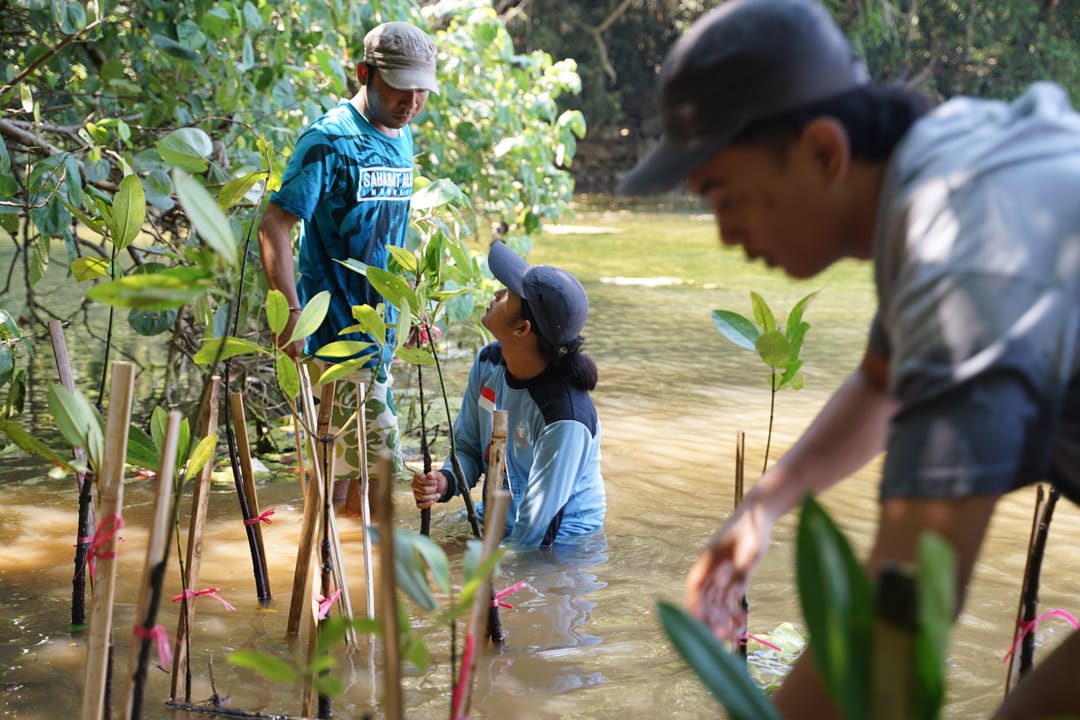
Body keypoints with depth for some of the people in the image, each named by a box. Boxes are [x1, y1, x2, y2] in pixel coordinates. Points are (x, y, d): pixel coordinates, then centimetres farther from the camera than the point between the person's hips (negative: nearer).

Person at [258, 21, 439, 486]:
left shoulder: (403, 139, 11)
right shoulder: (330, 141, -14)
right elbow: (274, 225, -18)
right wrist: (291, 313, -25)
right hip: (339, 330, -8)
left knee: (339, 459, 16)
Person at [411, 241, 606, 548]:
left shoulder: (565, 416, -29)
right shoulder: (488, 363, -5)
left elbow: (536, 524, -22)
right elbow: (467, 447, 7)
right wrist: (446, 482, -13)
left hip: (559, 542, -7)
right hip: (496, 518, 7)